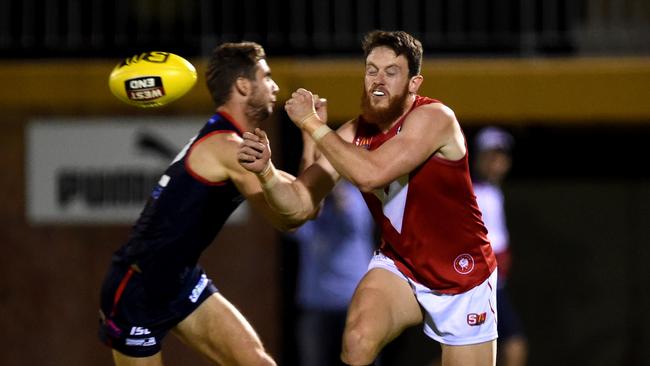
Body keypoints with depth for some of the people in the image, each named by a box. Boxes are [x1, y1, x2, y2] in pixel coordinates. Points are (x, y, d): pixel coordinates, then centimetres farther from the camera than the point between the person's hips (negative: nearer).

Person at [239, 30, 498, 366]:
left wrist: (311, 122, -29)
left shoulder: (433, 117, -22)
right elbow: (298, 202, -11)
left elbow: (370, 173, -36)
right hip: (399, 266, 3)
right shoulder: (353, 134, -6)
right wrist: (265, 170, -32)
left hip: (463, 275, -3)